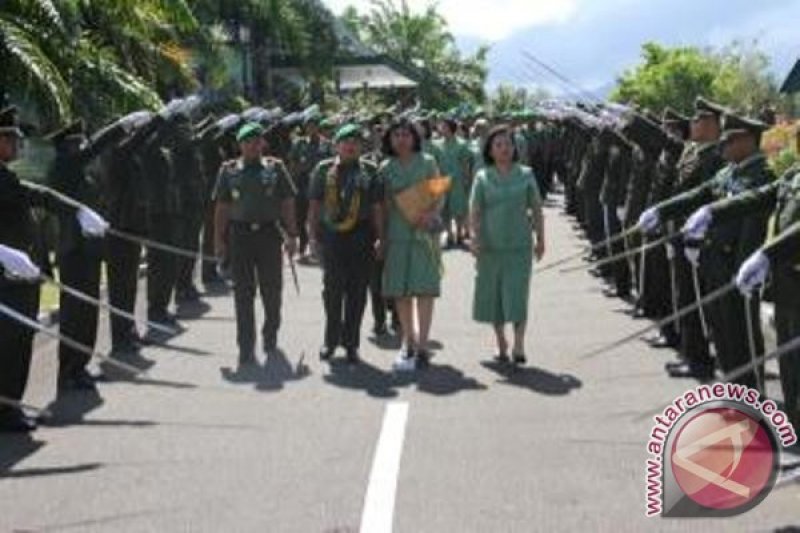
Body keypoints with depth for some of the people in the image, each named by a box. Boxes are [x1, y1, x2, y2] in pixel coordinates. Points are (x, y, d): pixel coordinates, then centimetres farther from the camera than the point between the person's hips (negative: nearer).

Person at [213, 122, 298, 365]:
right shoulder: (229, 171, 6)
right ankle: (246, 345, 2)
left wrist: (292, 236, 1)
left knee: (272, 289, 8)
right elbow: (222, 208, 7)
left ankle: (270, 335, 29)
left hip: (269, 233, 0)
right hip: (240, 235, 0)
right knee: (243, 292, -1)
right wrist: (219, 240, 2)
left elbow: (287, 205, 6)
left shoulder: (275, 168, 5)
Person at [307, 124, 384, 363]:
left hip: (360, 236, 0)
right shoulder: (324, 170, 5)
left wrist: (380, 238, 0)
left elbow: (377, 208, 5)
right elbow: (314, 205, 7)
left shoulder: (369, 171, 6)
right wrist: (313, 235, 2)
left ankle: (351, 343, 15)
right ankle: (331, 340, 20)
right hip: (331, 235, 0)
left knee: (357, 291, 4)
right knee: (332, 289, 5)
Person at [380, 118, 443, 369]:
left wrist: (429, 215, -16)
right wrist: (381, 234, 0)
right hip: (396, 233, 2)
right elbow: (383, 203, 10)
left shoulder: (427, 162, 4)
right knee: (400, 290, 3)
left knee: (424, 287, -8)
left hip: (423, 232, -2)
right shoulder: (386, 168, 8)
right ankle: (409, 341, 17)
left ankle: (422, 345, -7)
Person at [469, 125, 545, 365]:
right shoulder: (483, 178, 3)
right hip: (491, 246, 1)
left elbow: (536, 210, 8)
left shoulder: (525, 175, 4)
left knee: (517, 294, -8)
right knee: (493, 295, 7)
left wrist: (540, 239, 6)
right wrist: (475, 237, -15)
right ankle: (501, 343, 20)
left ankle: (518, 345, -6)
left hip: (519, 246, -1)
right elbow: (474, 212, -1)